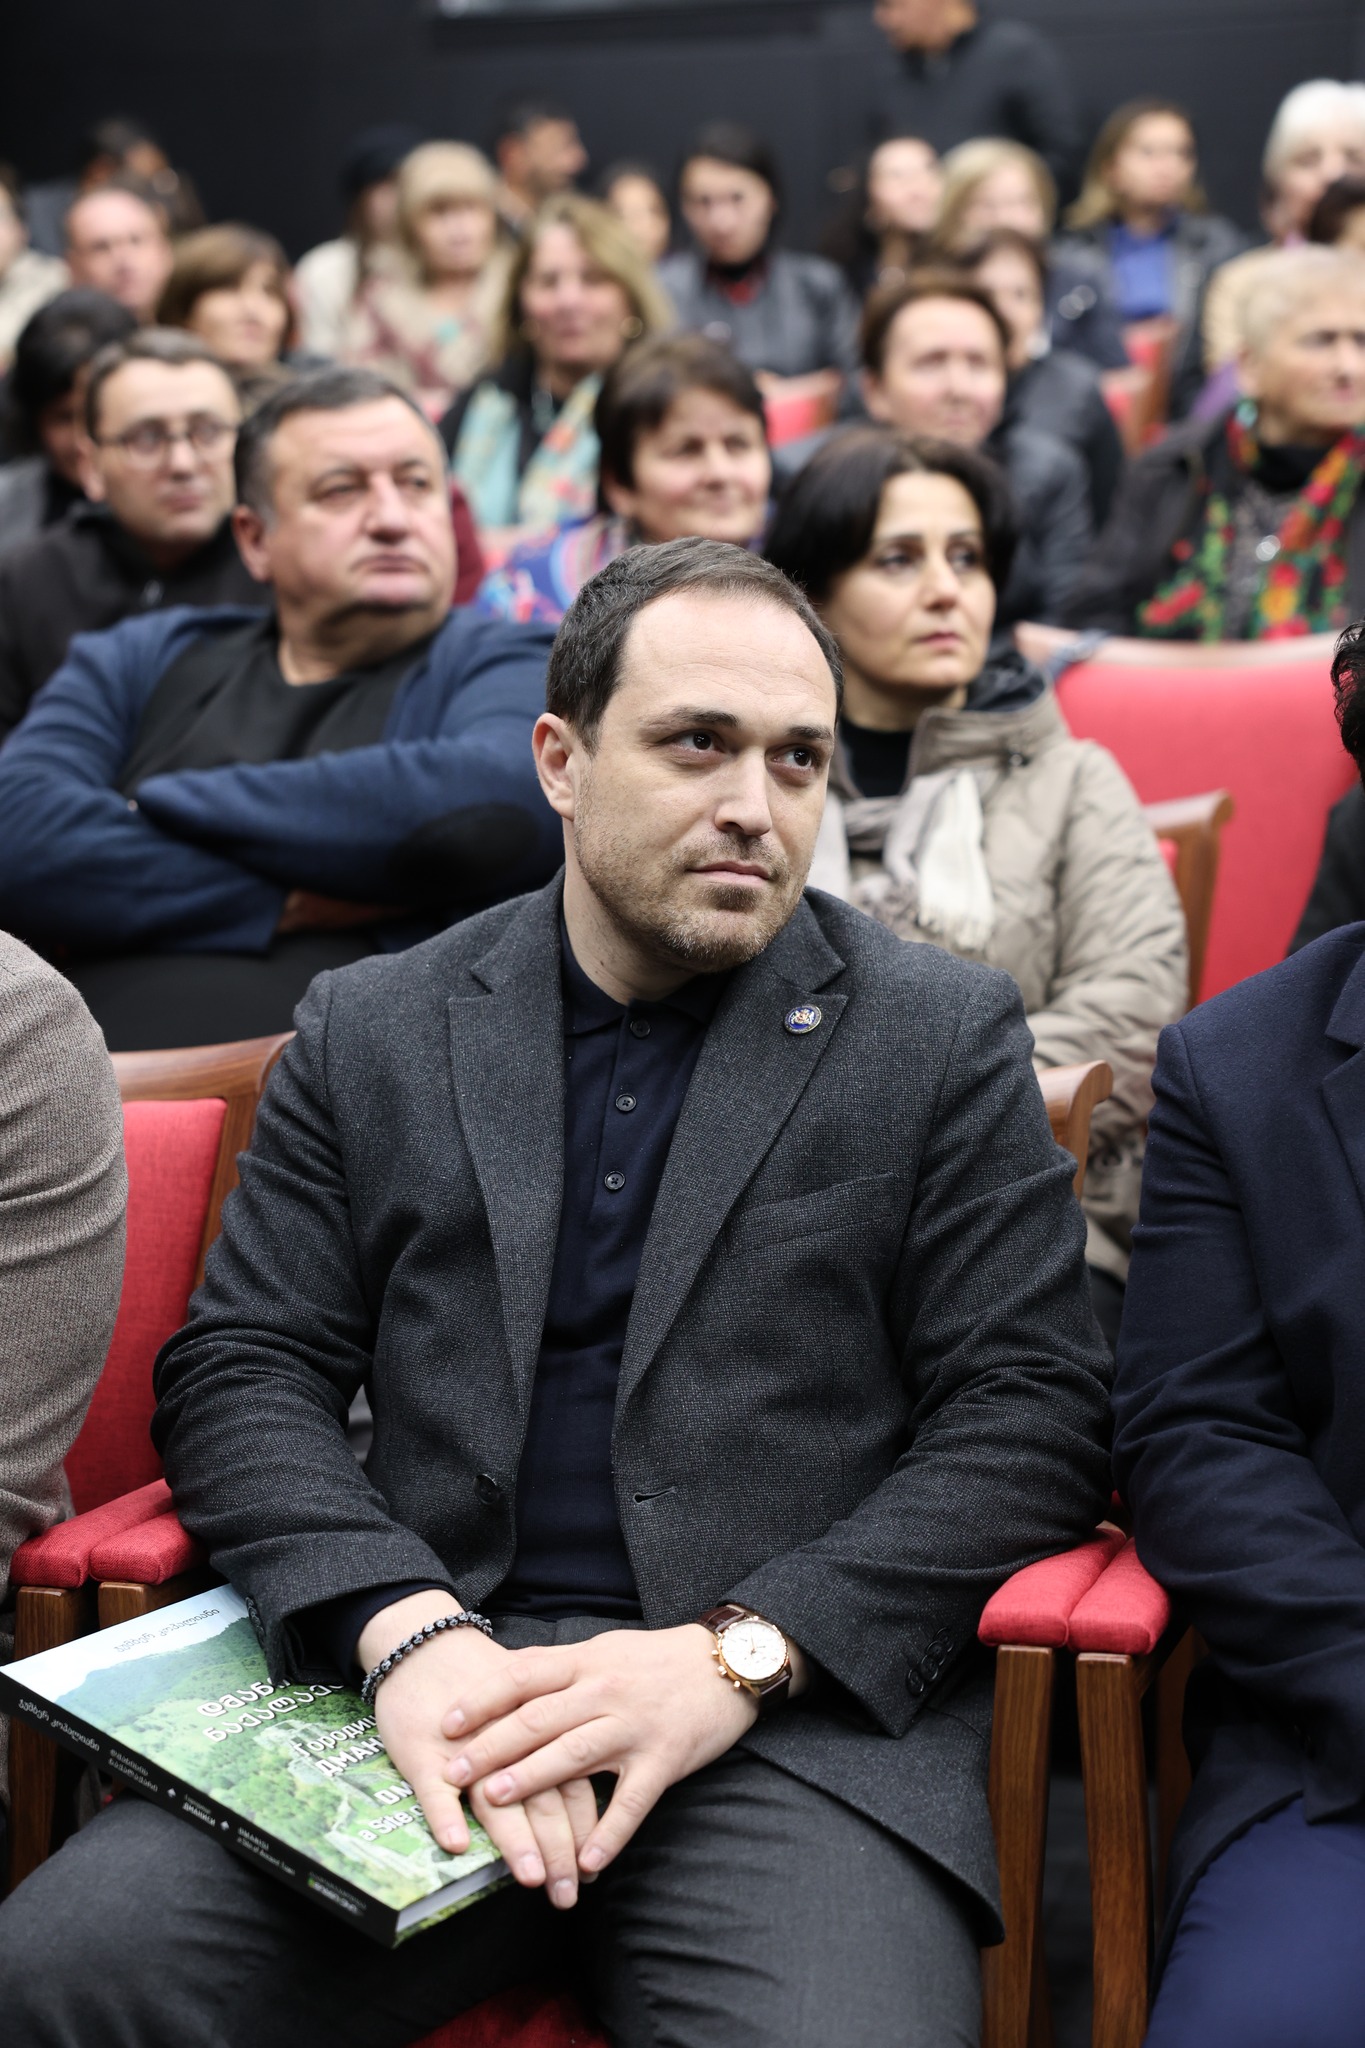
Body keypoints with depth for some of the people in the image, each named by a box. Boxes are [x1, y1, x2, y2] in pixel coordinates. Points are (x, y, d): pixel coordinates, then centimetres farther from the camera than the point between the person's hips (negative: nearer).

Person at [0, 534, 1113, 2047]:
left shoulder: (946, 1040, 8)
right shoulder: (369, 1035, 14)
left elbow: (1026, 1416, 2)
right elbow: (241, 1371, 8)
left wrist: (735, 1656, -12)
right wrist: (407, 1628, -12)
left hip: (797, 1713, -2)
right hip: (422, 1681, 2)